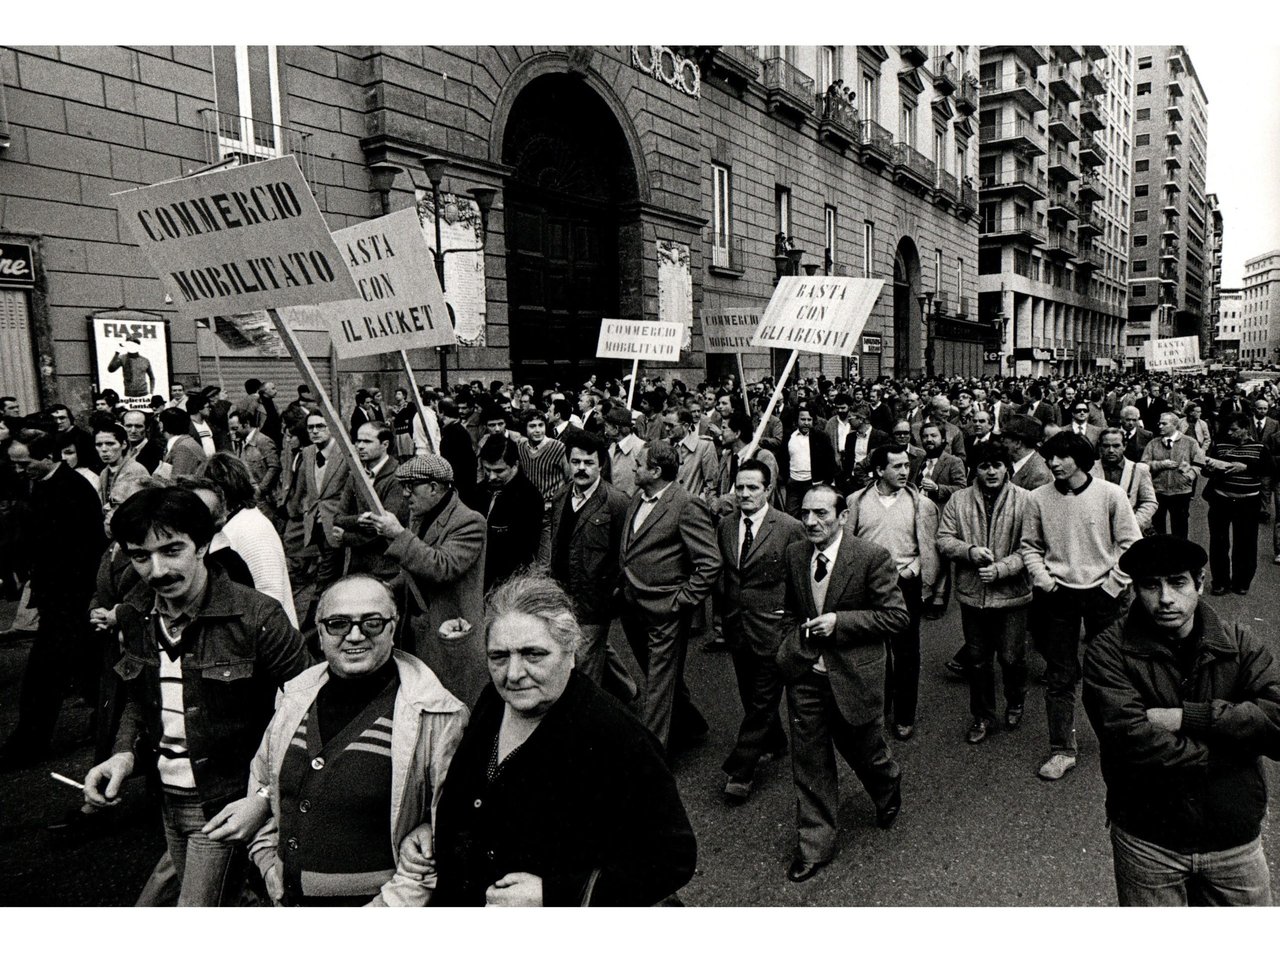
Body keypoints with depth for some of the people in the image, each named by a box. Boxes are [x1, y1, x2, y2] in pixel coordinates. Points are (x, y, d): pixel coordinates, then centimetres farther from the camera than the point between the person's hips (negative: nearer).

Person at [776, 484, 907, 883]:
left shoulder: (873, 557, -14)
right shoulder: (794, 555, 1)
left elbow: (896, 616, -12)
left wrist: (840, 621, -20)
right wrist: (793, 641, 3)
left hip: (854, 674, -3)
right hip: (805, 673, 4)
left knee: (862, 750, 16)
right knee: (809, 762, 8)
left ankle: (888, 787, 52)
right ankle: (814, 845, 23)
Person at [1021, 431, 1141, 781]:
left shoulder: (1110, 494, -6)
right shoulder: (1039, 498, -3)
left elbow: (1130, 543, -2)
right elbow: (1030, 545, 6)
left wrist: (1113, 584, -8)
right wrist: (1042, 579, -8)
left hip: (1102, 593, -1)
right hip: (1058, 595, 1)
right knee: (1060, 676, 5)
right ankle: (1062, 750, 15)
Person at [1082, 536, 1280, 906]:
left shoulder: (1243, 645, -3)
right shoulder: (1109, 652, -13)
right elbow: (1131, 739, -25)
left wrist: (1186, 717, -23)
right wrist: (1234, 746, -17)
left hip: (1236, 841, 2)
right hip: (1146, 843, -2)